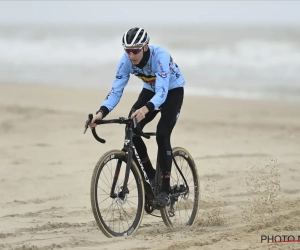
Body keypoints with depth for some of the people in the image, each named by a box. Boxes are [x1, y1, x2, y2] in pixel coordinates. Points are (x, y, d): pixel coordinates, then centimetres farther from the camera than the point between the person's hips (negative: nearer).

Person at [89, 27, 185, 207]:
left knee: (162, 135, -23)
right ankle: (151, 176, 5)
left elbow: (162, 91, -45)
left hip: (173, 91, -5)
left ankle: (165, 189, -16)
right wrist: (102, 112, -41)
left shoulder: (160, 56, -38)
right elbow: (116, 90, -23)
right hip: (150, 90, 5)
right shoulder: (126, 60, -23)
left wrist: (145, 109, -64)